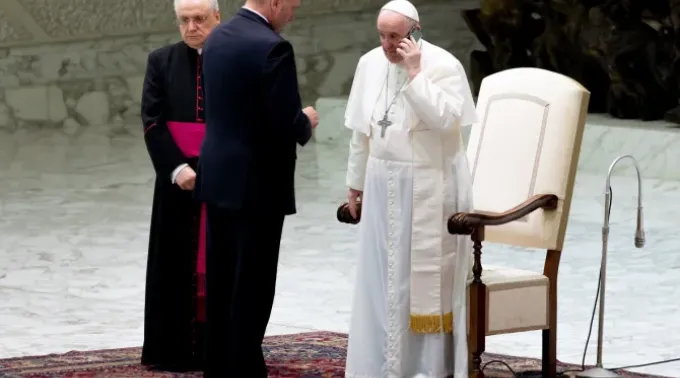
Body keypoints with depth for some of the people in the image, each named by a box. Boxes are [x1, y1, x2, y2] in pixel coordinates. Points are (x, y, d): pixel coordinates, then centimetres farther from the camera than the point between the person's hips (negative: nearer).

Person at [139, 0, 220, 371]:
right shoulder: (161, 62, 5)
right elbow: (152, 122, 0)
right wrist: (178, 168, -13)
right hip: (178, 180, 1)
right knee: (177, 264, 3)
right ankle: (177, 347, 9)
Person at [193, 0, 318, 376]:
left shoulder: (217, 37, 7)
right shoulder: (272, 48, -19)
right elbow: (286, 125, -21)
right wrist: (305, 122, 1)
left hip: (219, 177, 8)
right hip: (257, 184, -8)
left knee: (221, 282, 14)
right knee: (252, 287, -1)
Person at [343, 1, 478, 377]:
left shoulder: (443, 66, -13)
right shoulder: (370, 64, 4)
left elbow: (447, 119, -26)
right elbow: (362, 129, 11)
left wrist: (415, 73, -25)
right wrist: (355, 182, 14)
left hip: (429, 188, -5)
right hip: (383, 185, 5)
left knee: (425, 274, -1)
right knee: (381, 273, 7)